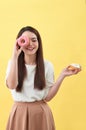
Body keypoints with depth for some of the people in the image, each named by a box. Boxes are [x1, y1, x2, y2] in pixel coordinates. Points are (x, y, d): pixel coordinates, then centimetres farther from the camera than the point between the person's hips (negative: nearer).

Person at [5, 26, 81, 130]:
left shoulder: (47, 65, -3)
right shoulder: (13, 63, -1)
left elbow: (47, 97, -4)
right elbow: (11, 85, -20)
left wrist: (62, 76, -13)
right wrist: (14, 57, -20)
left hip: (41, 113, 0)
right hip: (20, 112, 0)